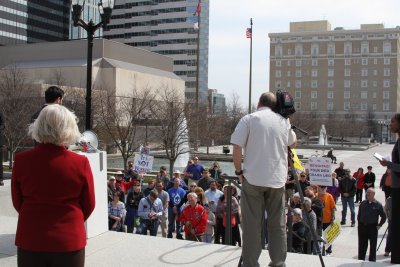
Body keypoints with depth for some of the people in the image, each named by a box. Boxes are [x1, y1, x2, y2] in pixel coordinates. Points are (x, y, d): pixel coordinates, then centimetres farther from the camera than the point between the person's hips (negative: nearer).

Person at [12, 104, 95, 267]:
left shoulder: (21, 160, -10)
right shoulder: (80, 163, -14)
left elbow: (17, 202, 3)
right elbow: (88, 205, -1)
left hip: (30, 241, 1)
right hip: (69, 242, -1)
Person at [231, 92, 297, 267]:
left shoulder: (248, 119, -1)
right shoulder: (284, 121, 10)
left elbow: (237, 147, -9)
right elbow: (293, 144, 27)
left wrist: (239, 171, 2)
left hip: (253, 178, -2)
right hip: (277, 179, 3)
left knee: (252, 224, 2)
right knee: (277, 224, 11)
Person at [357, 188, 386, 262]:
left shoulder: (378, 204, -3)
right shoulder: (363, 203, 7)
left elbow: (384, 217, 3)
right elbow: (359, 214, 16)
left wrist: (379, 225, -3)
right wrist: (359, 223, 8)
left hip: (373, 227, -3)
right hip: (362, 226, 3)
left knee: (373, 245, 5)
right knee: (362, 245, 10)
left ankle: (372, 260, 16)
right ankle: (361, 260, 20)